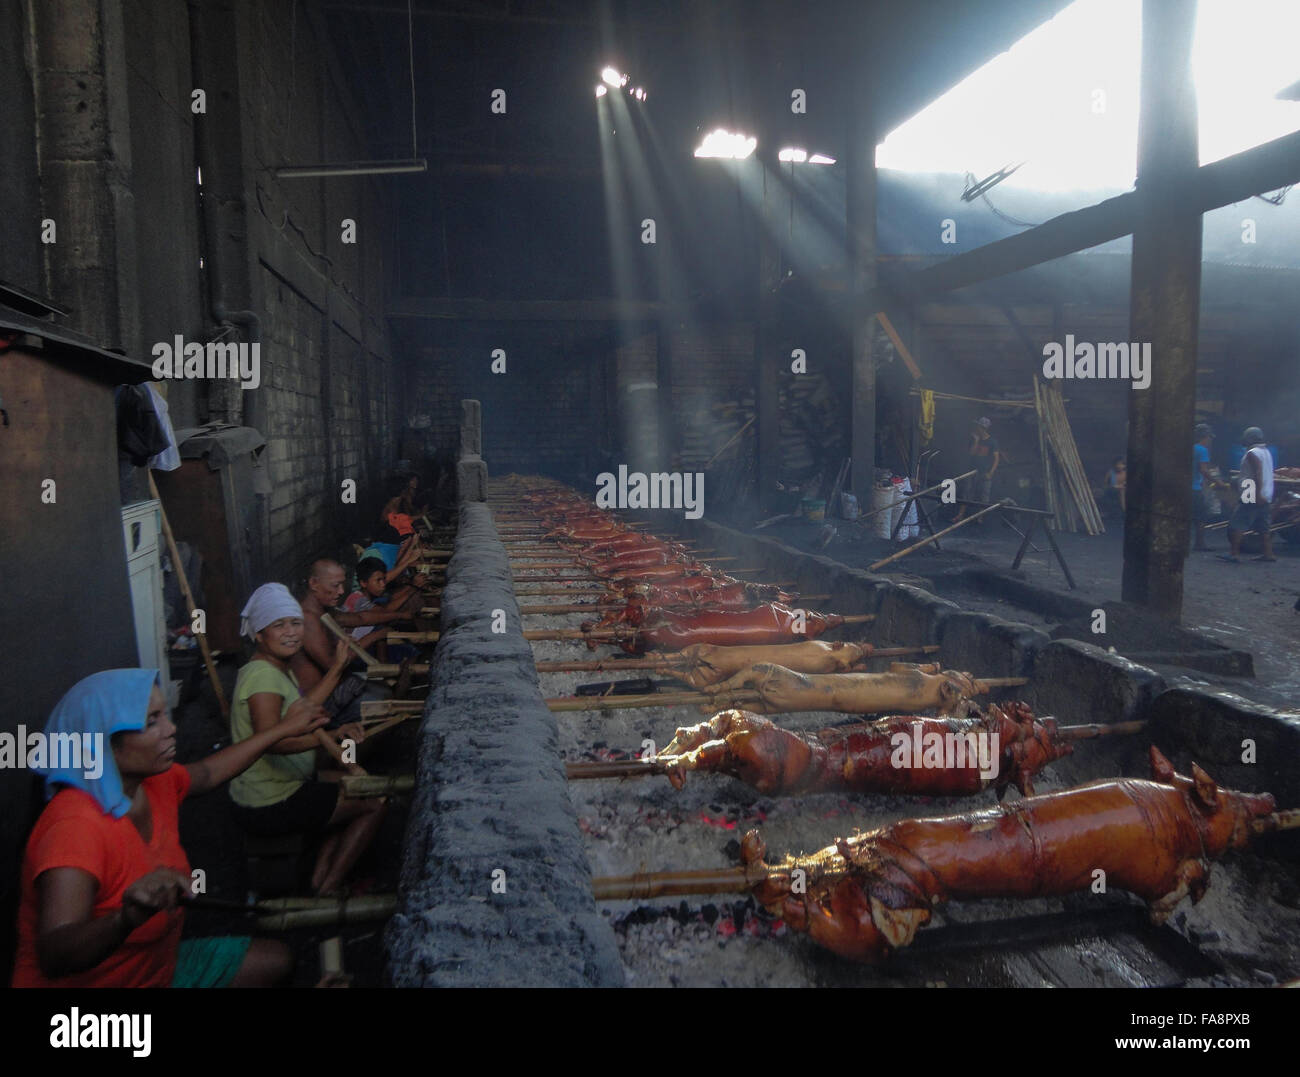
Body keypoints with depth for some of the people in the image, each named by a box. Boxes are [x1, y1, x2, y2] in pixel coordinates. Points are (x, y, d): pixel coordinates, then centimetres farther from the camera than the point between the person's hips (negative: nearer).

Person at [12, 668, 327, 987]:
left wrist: (284, 729, 25)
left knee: (276, 961, 16)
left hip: (159, 965, 9)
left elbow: (207, 772, 18)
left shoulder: (154, 783, -4)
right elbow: (54, 957, -39)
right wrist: (130, 917, -57)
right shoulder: (75, 826, -30)